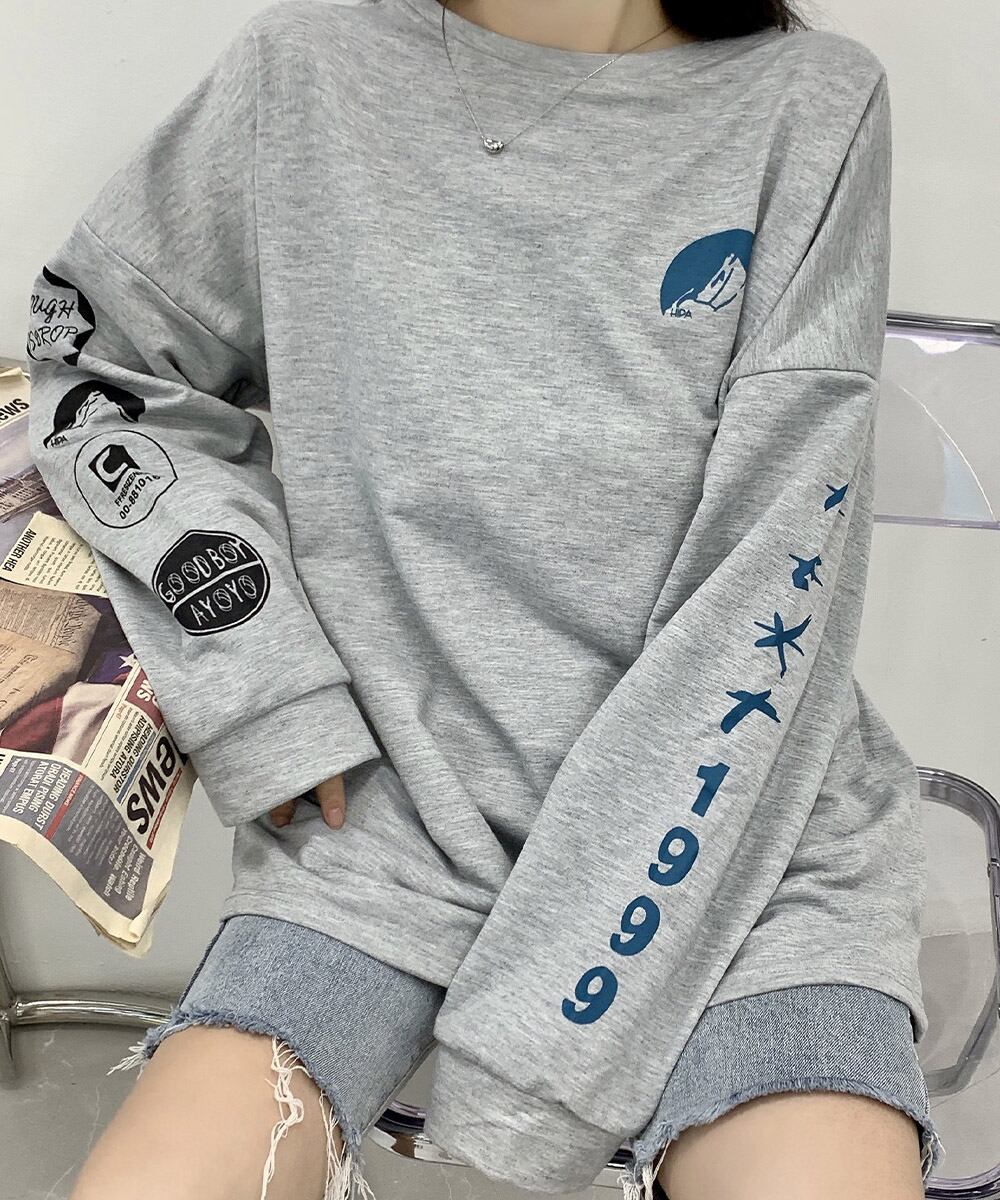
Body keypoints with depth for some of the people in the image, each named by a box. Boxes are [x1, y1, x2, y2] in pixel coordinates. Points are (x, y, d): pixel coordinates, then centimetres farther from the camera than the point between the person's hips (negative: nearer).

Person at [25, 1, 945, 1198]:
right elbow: (89, 347, 13)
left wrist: (537, 1032, -13)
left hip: (738, 831, 0)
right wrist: (263, 687, -2)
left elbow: (767, 596, -9)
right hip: (393, 803, 2)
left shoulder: (816, 108, -2)